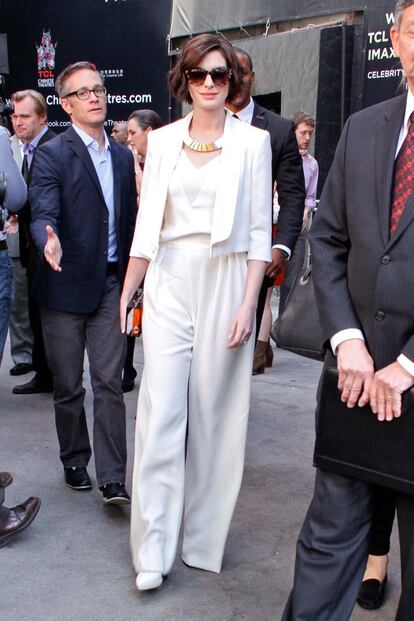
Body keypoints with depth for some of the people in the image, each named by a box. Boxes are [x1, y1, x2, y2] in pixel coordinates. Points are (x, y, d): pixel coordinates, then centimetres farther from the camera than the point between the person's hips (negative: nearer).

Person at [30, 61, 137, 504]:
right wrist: (50, 241, -40)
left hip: (111, 284, 3)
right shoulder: (52, 155, -5)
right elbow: (43, 214, -17)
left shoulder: (123, 156, 11)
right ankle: (75, 462, 28)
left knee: (109, 382, -1)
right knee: (68, 385, 9)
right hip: (66, 285, -3)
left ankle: (112, 479, 2)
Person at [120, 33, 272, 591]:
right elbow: (147, 224, 10)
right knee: (160, 412, -3)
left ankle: (205, 539, 21)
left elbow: (260, 231, -1)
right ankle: (154, 550, 5)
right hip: (169, 283, 2)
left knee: (215, 413, 4)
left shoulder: (252, 142, 2)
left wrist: (248, 305, -8)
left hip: (226, 283, -1)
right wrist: (127, 293, 7)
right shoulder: (163, 141, 9)